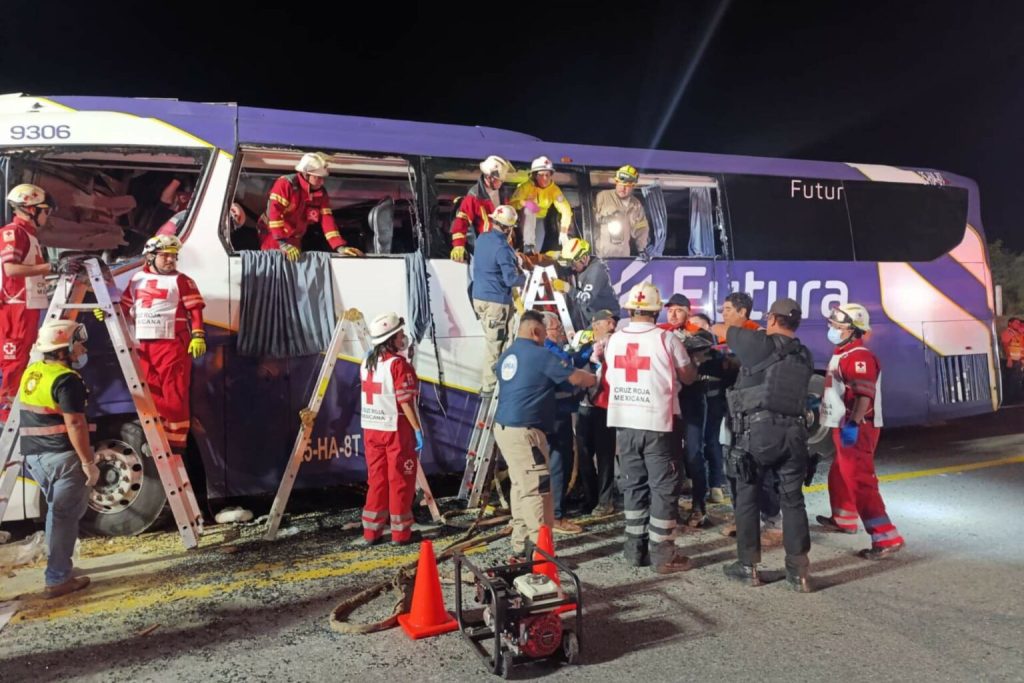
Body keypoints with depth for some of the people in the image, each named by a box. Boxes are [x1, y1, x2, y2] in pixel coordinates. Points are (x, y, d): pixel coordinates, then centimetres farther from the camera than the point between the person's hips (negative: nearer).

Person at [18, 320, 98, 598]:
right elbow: (74, 424, -21)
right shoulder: (67, 380, -17)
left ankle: (59, 569, 26)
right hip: (61, 455, -9)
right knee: (64, 515, -1)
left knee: (59, 511, 21)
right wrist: (88, 462, -16)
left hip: (33, 455, 9)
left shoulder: (30, 373, 12)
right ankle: (58, 579, 4)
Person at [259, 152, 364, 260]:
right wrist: (283, 243, -35)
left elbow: (327, 220, -8)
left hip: (294, 240, 5)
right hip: (273, 237, -5)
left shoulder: (321, 194, -5)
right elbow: (274, 213, -28)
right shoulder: (285, 184, -22)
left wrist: (340, 247, -22)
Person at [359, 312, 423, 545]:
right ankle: (401, 532, 11)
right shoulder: (398, 364, -15)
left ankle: (371, 531, 17)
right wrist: (418, 429, -15)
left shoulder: (366, 363, 9)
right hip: (396, 429, -7)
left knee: (376, 479, 13)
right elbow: (405, 402, -18)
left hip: (371, 428, 7)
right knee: (400, 481, 4)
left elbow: (369, 396, 13)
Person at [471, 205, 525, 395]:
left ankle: (488, 380, 27)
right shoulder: (503, 248, -19)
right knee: (494, 344, 0)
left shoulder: (482, 238, 7)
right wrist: (527, 278, -1)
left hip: (479, 297, 9)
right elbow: (511, 279, -20)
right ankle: (488, 386, 7)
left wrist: (514, 259, 20)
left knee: (492, 341, 19)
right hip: (496, 301, -9)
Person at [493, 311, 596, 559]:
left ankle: (520, 546, 19)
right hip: (523, 431, -9)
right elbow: (576, 378, -9)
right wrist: (596, 379, 11)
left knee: (522, 487, 14)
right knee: (537, 489, -3)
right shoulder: (539, 354, -10)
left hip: (505, 428, 9)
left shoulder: (507, 356, 15)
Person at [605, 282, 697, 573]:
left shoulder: (614, 340, 5)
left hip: (623, 422, 5)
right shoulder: (665, 338, -8)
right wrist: (684, 356, 18)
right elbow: (688, 377, 1)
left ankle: (636, 549, 19)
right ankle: (662, 554, 7)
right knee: (664, 487, 4)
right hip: (656, 422, -5)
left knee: (634, 485, 13)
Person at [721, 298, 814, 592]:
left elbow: (727, 331, 11)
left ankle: (748, 566, 15)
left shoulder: (759, 344, -3)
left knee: (747, 497, 8)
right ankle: (798, 570, 13)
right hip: (793, 432, 5)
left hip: (758, 430, -4)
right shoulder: (804, 356, 13)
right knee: (793, 500, 10)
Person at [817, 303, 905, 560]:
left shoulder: (859, 356, -17)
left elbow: (865, 395, -28)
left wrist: (853, 424, -34)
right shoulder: (842, 355, 16)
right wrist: (819, 399, 31)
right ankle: (843, 519, 41)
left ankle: (887, 538, -10)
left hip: (857, 429, -11)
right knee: (839, 475, 23)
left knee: (860, 482, -12)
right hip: (844, 427, 11)